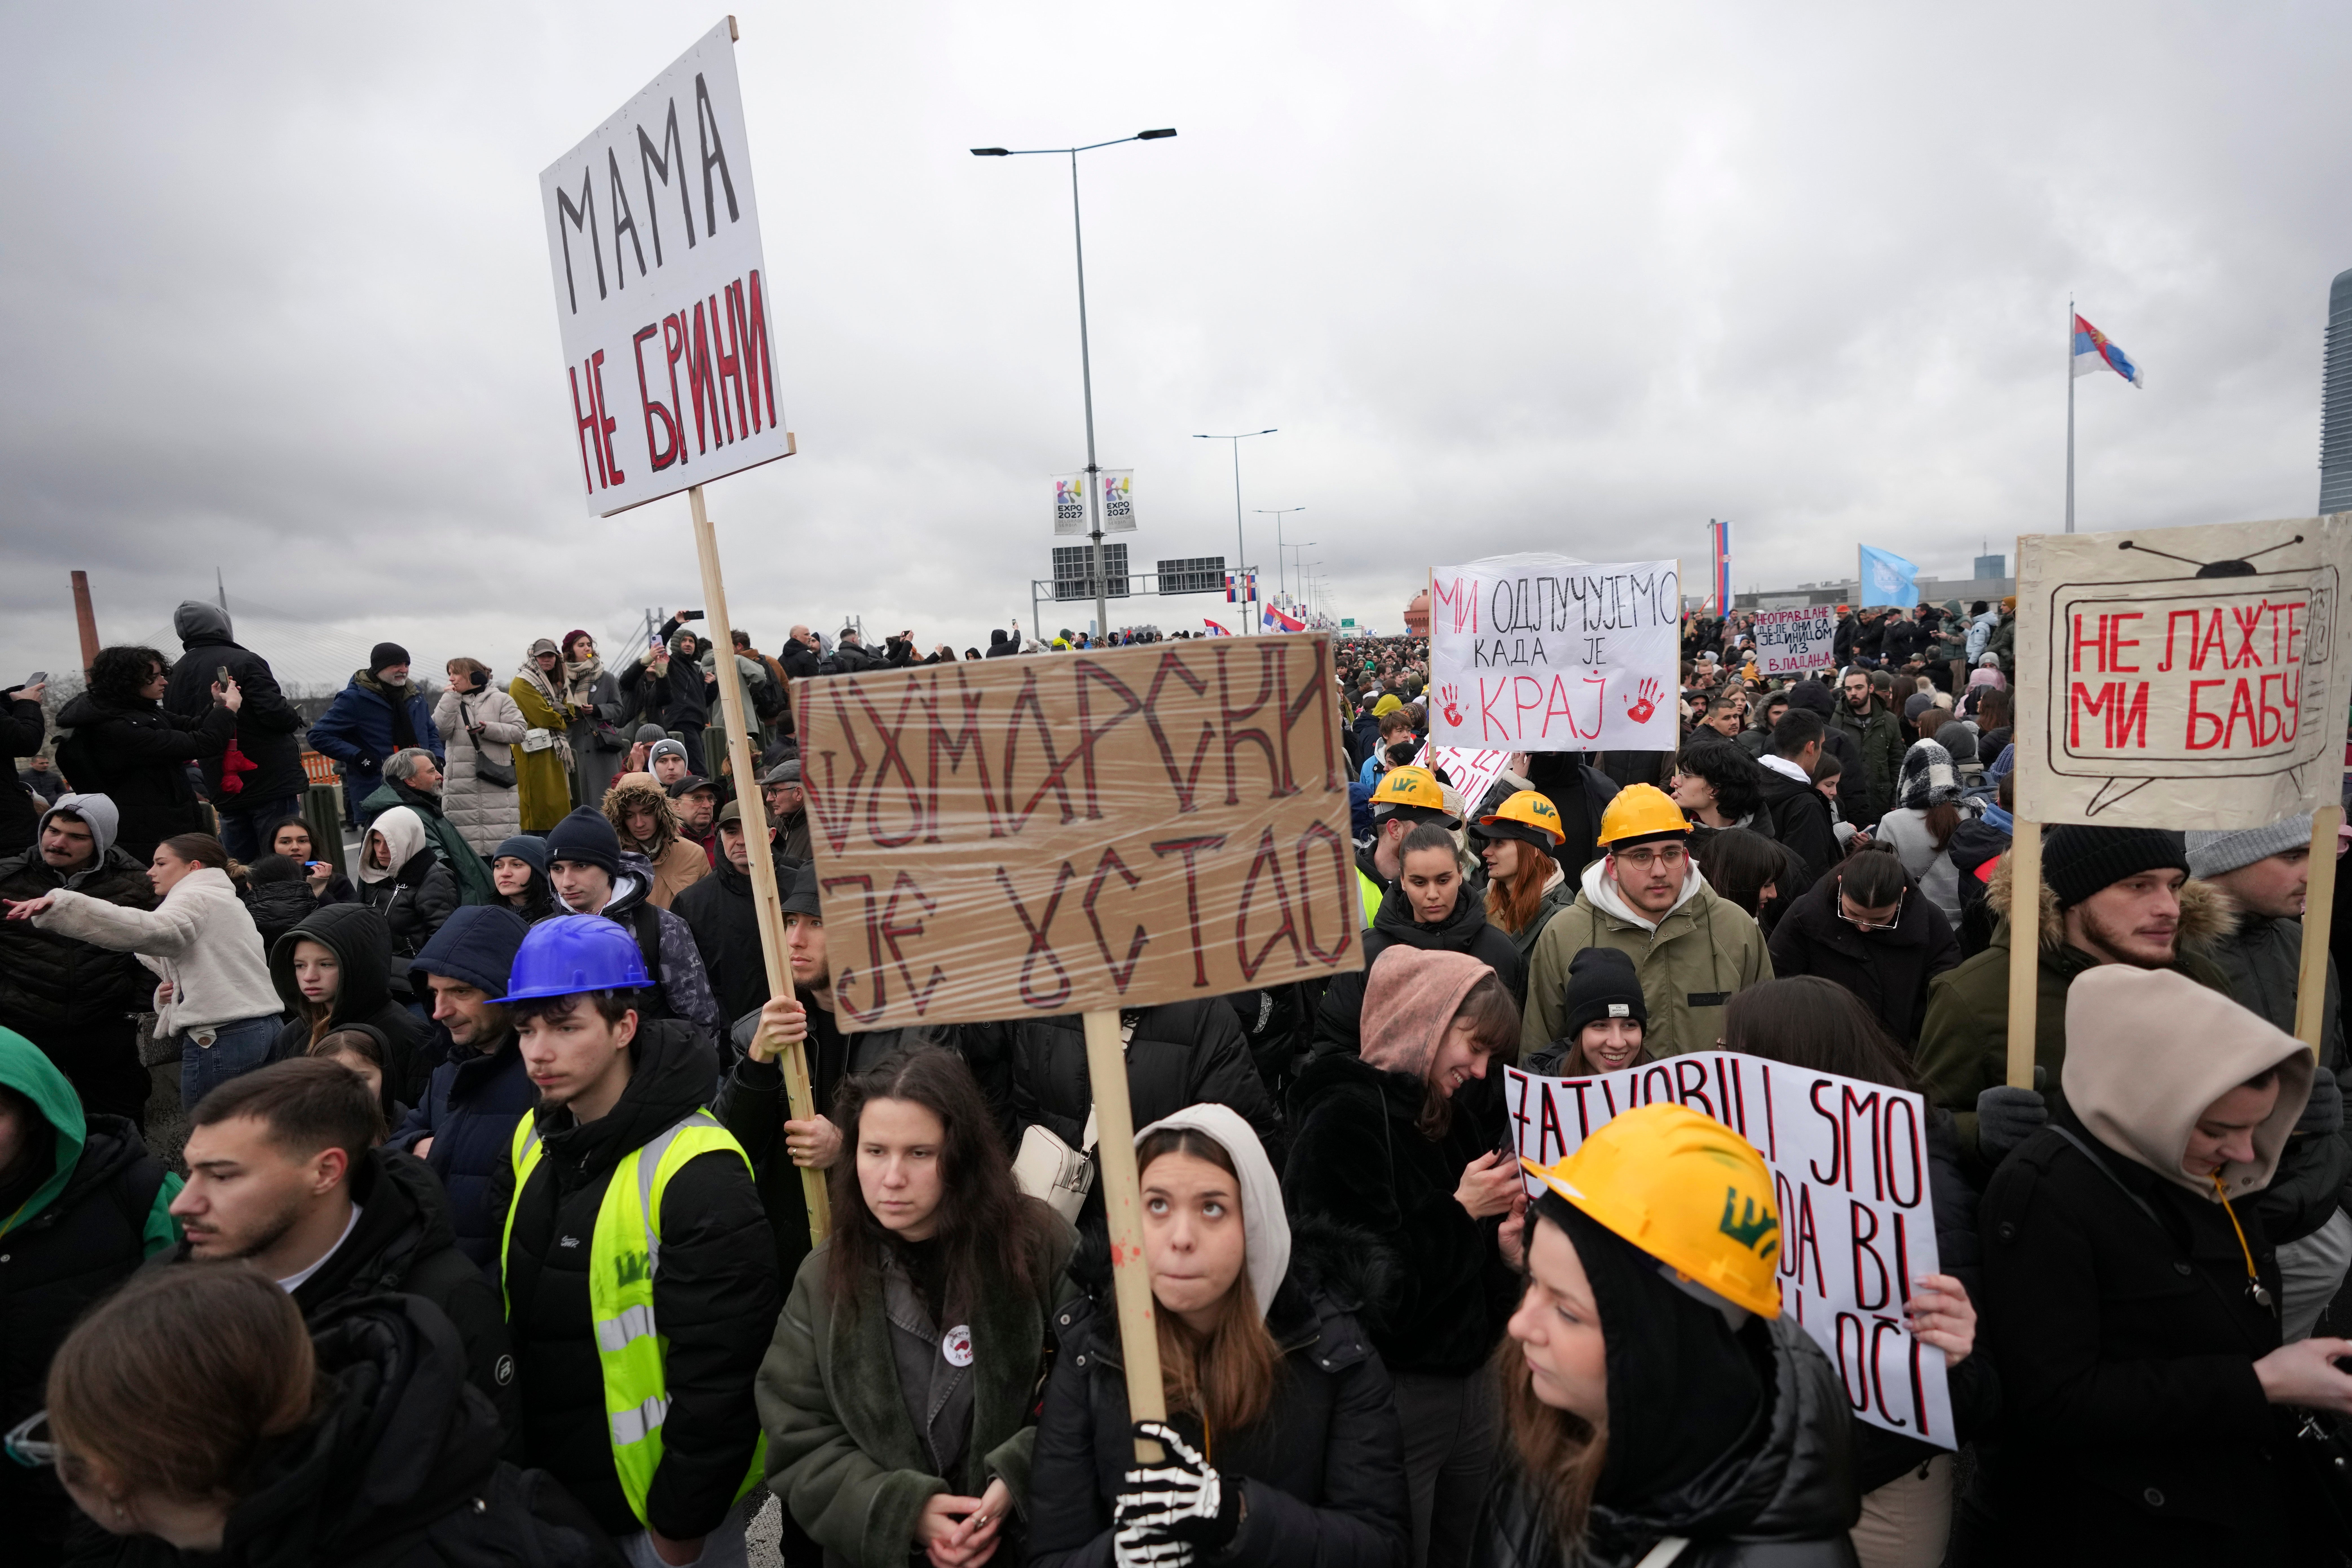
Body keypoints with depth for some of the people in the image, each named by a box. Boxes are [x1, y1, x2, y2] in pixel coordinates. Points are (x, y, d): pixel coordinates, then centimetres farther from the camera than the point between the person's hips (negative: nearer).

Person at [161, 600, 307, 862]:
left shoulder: (175, 676, 11)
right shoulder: (244, 661, -10)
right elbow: (275, 712, -18)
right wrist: (295, 720, 2)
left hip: (224, 790, 6)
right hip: (272, 781, -6)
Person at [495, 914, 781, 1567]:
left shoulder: (696, 1173, -26)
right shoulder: (534, 1140, -1)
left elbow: (719, 1369, -22)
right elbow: (517, 1309, 11)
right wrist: (516, 1473, 13)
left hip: (656, 1497, -6)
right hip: (548, 1488, 7)